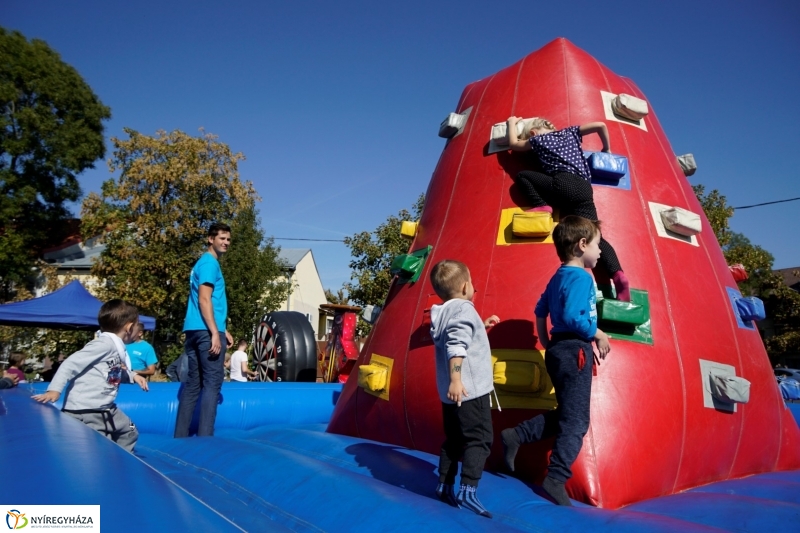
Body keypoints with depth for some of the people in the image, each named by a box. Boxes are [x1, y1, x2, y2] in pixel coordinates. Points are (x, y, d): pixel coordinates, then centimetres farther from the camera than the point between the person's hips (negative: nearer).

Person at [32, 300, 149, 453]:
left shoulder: (117, 348, 8)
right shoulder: (104, 344, -20)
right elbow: (71, 364, -22)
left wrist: (133, 376, 13)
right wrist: (54, 389, -28)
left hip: (105, 409, 10)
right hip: (85, 411, -10)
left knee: (129, 432, 24)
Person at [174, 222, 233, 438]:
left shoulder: (204, 262, 23)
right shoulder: (210, 263, -7)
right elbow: (204, 300, -17)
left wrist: (222, 330, 24)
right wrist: (215, 333, -21)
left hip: (194, 330, 10)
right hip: (206, 331, -10)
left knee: (193, 383, 11)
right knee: (212, 383, -7)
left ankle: (180, 436, 14)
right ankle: (204, 437, -8)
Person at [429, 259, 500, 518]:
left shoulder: (443, 313, 14)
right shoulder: (464, 309, -13)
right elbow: (456, 347, -26)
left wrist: (481, 327, 26)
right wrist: (456, 379, -32)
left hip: (450, 393, 9)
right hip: (471, 390, -9)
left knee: (454, 440, 17)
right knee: (479, 439, -5)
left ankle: (445, 486, 23)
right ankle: (467, 491, -12)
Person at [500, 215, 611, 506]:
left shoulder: (558, 277, 14)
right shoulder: (581, 277, -14)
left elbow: (540, 310, 20)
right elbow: (572, 316, -26)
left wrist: (546, 344, 26)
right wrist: (598, 335, -13)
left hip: (559, 349, 9)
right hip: (574, 351, -9)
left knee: (565, 414, 18)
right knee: (576, 421, -1)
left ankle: (515, 436, 15)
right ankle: (555, 479, 3)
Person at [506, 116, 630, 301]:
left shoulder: (538, 139, 19)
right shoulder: (570, 132, 30)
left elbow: (513, 144, 36)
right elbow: (600, 125, 22)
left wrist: (512, 123, 53)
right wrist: (607, 151, 35)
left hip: (563, 185, -4)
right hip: (584, 189, 5)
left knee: (522, 176, 16)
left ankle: (542, 207, -9)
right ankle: (618, 274, -32)